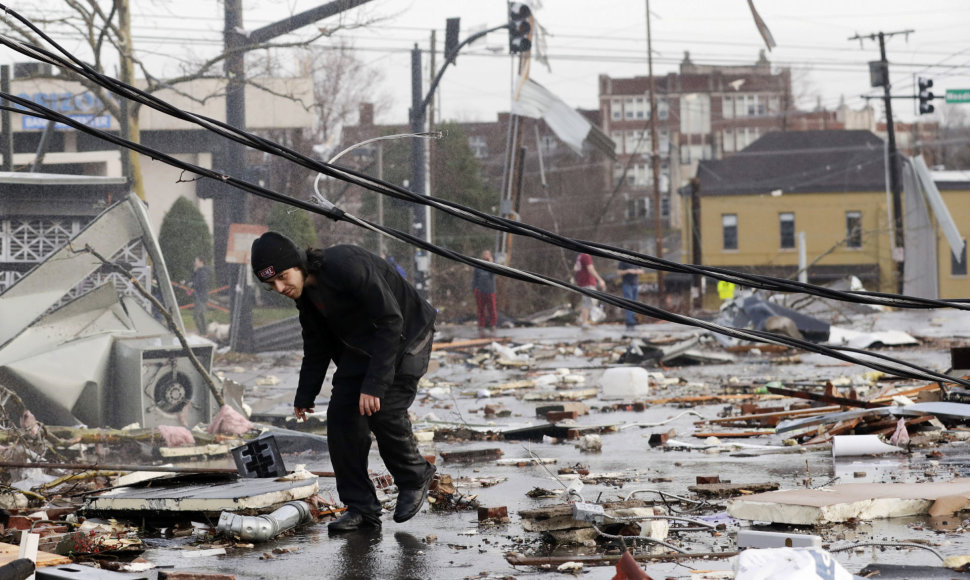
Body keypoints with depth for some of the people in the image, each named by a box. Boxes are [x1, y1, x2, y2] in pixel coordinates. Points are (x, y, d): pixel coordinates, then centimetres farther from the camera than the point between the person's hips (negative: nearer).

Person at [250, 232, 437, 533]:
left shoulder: (346, 266, -33)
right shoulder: (304, 291, -5)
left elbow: (391, 321, -32)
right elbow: (317, 347, 12)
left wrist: (374, 384, -35)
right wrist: (304, 396, 12)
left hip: (406, 336, -8)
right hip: (361, 346, 8)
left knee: (384, 411, -19)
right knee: (342, 414, -5)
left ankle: (415, 479, 9)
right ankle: (361, 507, 2)